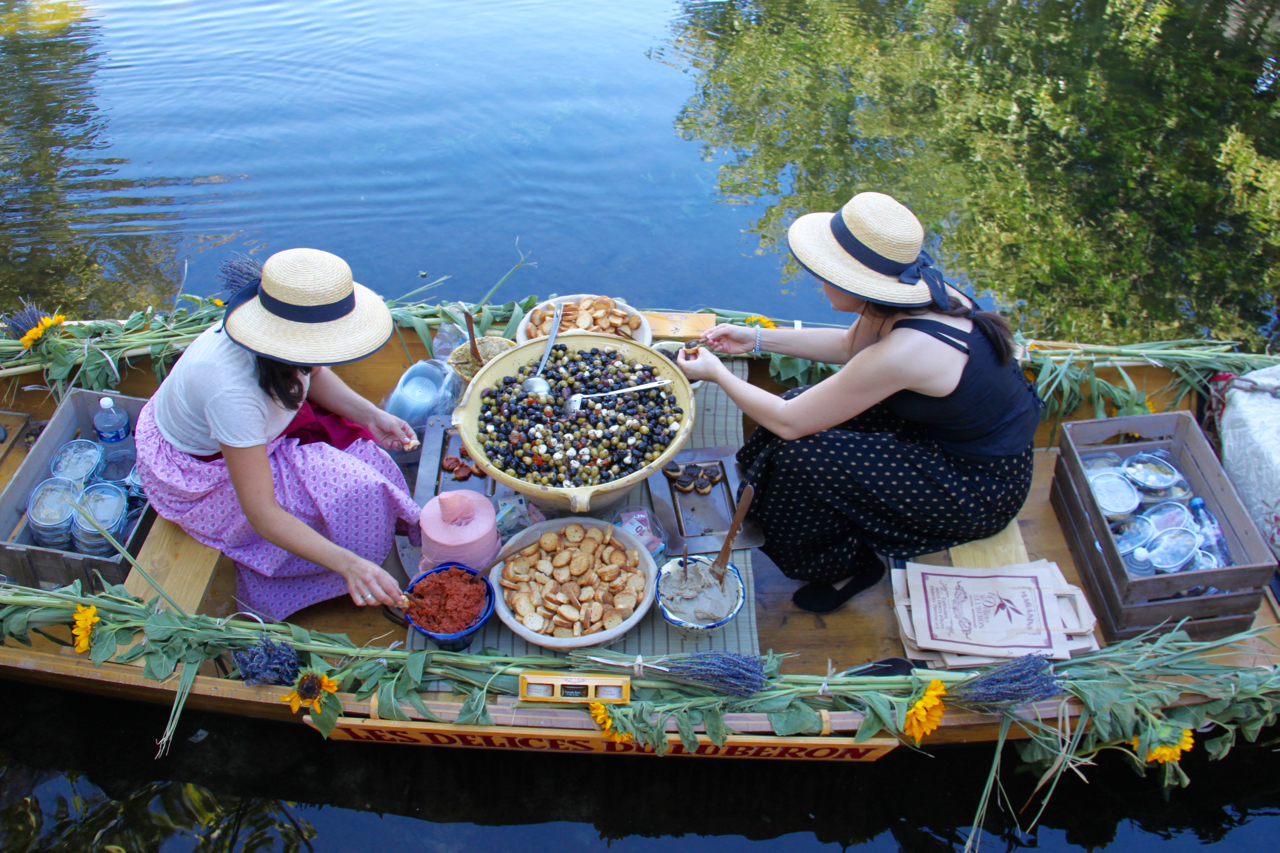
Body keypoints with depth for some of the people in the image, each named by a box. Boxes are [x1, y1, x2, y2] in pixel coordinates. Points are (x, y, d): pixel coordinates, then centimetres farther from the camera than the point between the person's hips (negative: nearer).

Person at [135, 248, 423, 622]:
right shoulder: (232, 389, -43)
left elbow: (314, 375, 3)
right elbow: (263, 515, -39)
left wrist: (370, 415, -13)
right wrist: (350, 564, -48)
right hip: (199, 475, -7)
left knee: (360, 452, -7)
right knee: (350, 492, -19)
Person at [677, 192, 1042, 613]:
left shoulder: (900, 353, -35)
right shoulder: (922, 292, -10)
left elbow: (789, 422, -24)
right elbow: (849, 346, 11)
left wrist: (717, 373, -10)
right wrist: (758, 338, 8)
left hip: (982, 492, -8)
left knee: (802, 457, -15)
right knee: (814, 409, 2)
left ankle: (848, 565, 12)